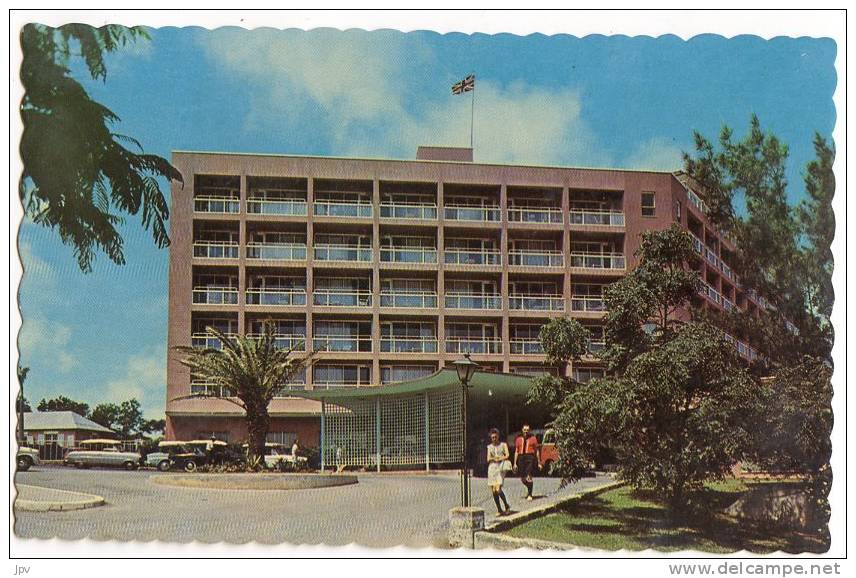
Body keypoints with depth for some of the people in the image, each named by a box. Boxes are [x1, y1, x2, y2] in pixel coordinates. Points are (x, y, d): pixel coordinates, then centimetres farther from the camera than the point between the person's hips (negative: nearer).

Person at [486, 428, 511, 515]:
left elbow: (507, 455, -3)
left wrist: (499, 459, -16)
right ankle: (499, 510, 10)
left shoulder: (503, 445, 8)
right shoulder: (489, 447, 15)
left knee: (498, 489, -17)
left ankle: (507, 505, 3)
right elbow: (488, 459, 7)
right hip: (492, 468, 4)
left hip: (500, 468, -4)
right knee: (493, 491, -1)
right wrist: (493, 459, -12)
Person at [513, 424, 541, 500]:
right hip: (521, 458, 3)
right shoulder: (518, 439, 11)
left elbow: (537, 451, 8)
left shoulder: (533, 438, 5)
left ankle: (530, 495, -2)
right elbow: (516, 452, 13)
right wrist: (515, 463, 8)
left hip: (530, 458, -3)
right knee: (523, 479, 7)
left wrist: (539, 463, 6)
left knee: (529, 477, -13)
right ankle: (529, 489, 35)